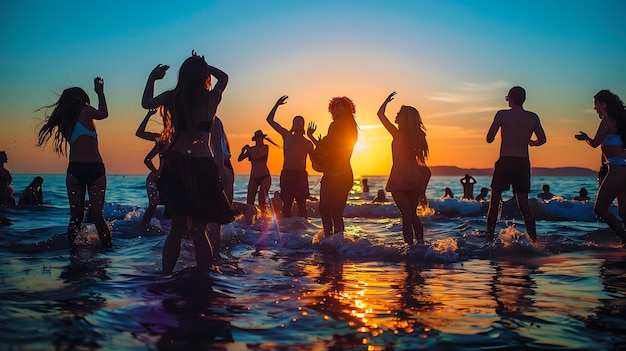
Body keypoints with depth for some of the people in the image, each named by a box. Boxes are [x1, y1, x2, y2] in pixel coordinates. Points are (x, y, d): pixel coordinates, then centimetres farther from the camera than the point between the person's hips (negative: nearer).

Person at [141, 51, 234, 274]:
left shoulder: (172, 97, 2)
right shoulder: (213, 97, 1)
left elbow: (146, 103, 24)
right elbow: (224, 77, 24)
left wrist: (152, 78, 33)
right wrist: (203, 65, 21)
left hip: (177, 165, 2)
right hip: (203, 166, -1)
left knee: (177, 229, 12)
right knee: (199, 230, 5)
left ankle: (166, 276, 16)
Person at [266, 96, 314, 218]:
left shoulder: (308, 143, 13)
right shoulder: (287, 135, 12)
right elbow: (270, 120, 12)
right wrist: (277, 104, 7)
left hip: (301, 175, 0)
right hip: (287, 174, 0)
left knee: (301, 205, 1)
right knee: (286, 204, -1)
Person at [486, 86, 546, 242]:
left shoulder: (502, 115, -6)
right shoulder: (533, 117, 3)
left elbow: (489, 139, -7)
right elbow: (542, 140, 4)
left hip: (505, 162, -3)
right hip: (523, 163, 3)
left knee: (494, 203, 7)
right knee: (524, 204, 9)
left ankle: (490, 238, 6)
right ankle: (534, 240, 8)